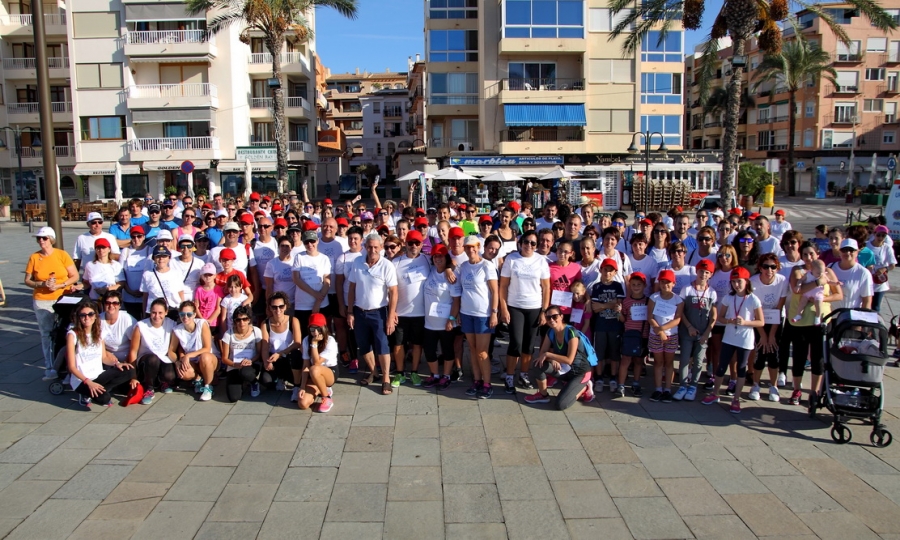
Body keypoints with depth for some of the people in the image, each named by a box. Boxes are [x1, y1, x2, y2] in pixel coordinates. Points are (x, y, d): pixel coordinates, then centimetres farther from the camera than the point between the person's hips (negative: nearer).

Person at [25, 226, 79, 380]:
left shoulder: (62, 254, -2)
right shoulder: (34, 257, 2)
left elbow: (75, 276, -2)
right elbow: (27, 281, 4)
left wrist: (59, 285, -16)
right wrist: (42, 284, -14)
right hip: (42, 302, 1)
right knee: (47, 334, 4)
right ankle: (50, 368, 11)